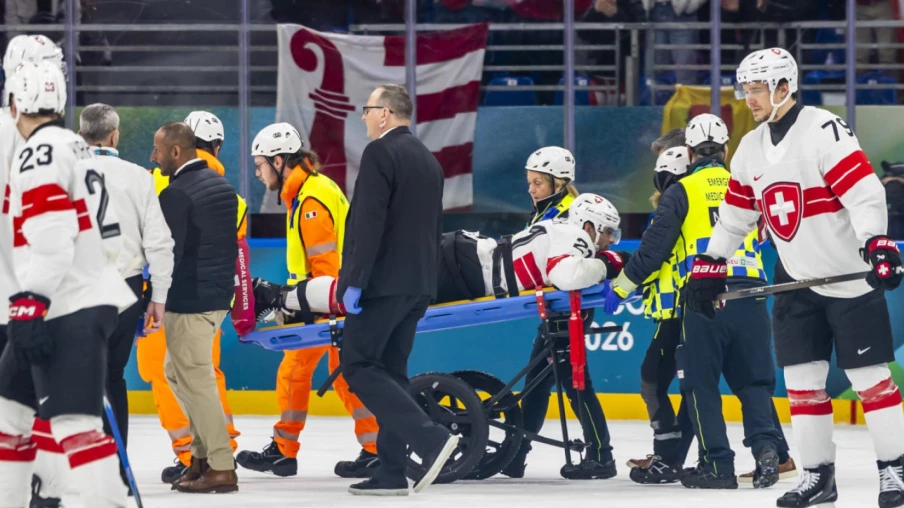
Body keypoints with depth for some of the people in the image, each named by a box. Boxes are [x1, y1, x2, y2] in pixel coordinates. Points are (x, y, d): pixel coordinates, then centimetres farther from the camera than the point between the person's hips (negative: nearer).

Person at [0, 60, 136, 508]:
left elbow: (48, 236, -22)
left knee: (71, 419, -17)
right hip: (79, 299, 10)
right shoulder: (74, 147, 19)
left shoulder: (40, 152, -12)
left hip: (70, 310, -10)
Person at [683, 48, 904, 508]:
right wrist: (708, 266, 17)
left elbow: (864, 193, -25)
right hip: (797, 280, 7)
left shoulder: (824, 131, -17)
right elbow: (735, 214, 18)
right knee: (802, 378, 5)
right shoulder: (751, 149, 8)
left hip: (849, 276, -7)